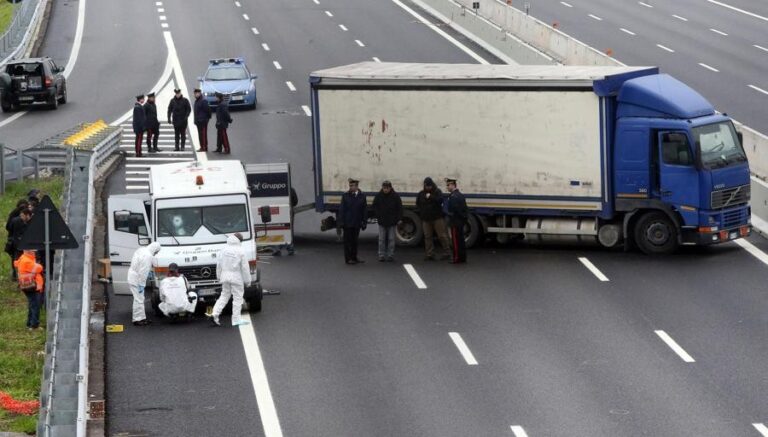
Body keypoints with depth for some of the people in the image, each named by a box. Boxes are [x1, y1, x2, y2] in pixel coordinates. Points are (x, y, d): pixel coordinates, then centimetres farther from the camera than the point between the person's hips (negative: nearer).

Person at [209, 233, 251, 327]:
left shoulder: (224, 250, 4)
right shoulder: (240, 251, -10)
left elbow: (219, 264, 9)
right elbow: (245, 267, -8)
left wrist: (219, 276, 20)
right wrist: (247, 280, 0)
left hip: (225, 277, 5)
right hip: (236, 277, -5)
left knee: (224, 295, 15)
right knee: (238, 297, 3)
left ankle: (215, 314, 2)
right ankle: (236, 320, 4)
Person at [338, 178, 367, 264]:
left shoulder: (362, 196, 4)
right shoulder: (345, 196, -1)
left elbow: (365, 210, 6)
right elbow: (341, 210, -2)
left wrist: (364, 222, 1)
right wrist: (341, 222, -9)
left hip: (357, 223, 2)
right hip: (347, 223, -2)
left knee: (355, 241, 11)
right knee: (348, 241, 0)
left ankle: (354, 257, 20)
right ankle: (348, 258, 4)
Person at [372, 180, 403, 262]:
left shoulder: (395, 196, -4)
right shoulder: (378, 196, -1)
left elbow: (400, 208, 2)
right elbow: (374, 207, 8)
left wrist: (398, 219, -6)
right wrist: (378, 217, -3)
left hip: (392, 222, -1)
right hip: (382, 221, 1)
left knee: (391, 239, 3)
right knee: (381, 239, 3)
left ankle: (390, 255, 9)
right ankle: (381, 255, 8)